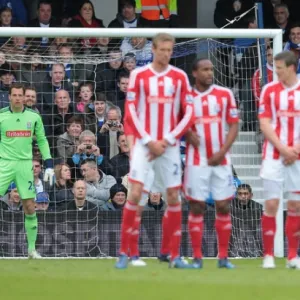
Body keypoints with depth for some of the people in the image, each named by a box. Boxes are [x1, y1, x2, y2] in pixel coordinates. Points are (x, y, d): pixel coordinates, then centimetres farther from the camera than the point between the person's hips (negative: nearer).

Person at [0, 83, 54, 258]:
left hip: (25, 164, 1)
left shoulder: (33, 117, 4)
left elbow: (42, 141, 12)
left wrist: (49, 165, 6)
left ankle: (32, 248, 12)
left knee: (30, 207, 1)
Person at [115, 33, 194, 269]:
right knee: (135, 194, -10)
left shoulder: (180, 77, 4)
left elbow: (188, 114, 2)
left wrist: (166, 141, -6)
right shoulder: (139, 75, 0)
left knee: (174, 197, 2)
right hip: (144, 143, -2)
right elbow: (131, 111, -2)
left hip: (169, 145, 2)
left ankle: (176, 256, 9)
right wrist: (149, 141, -9)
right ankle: (124, 253, -4)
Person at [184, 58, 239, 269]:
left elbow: (234, 125, 2)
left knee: (224, 207, 0)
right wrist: (188, 134, -12)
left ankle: (224, 257, 7)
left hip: (221, 160, 1)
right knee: (197, 207, -1)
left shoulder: (225, 95, 2)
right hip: (197, 161, -1)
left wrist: (223, 151, -9)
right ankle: (197, 257, 3)